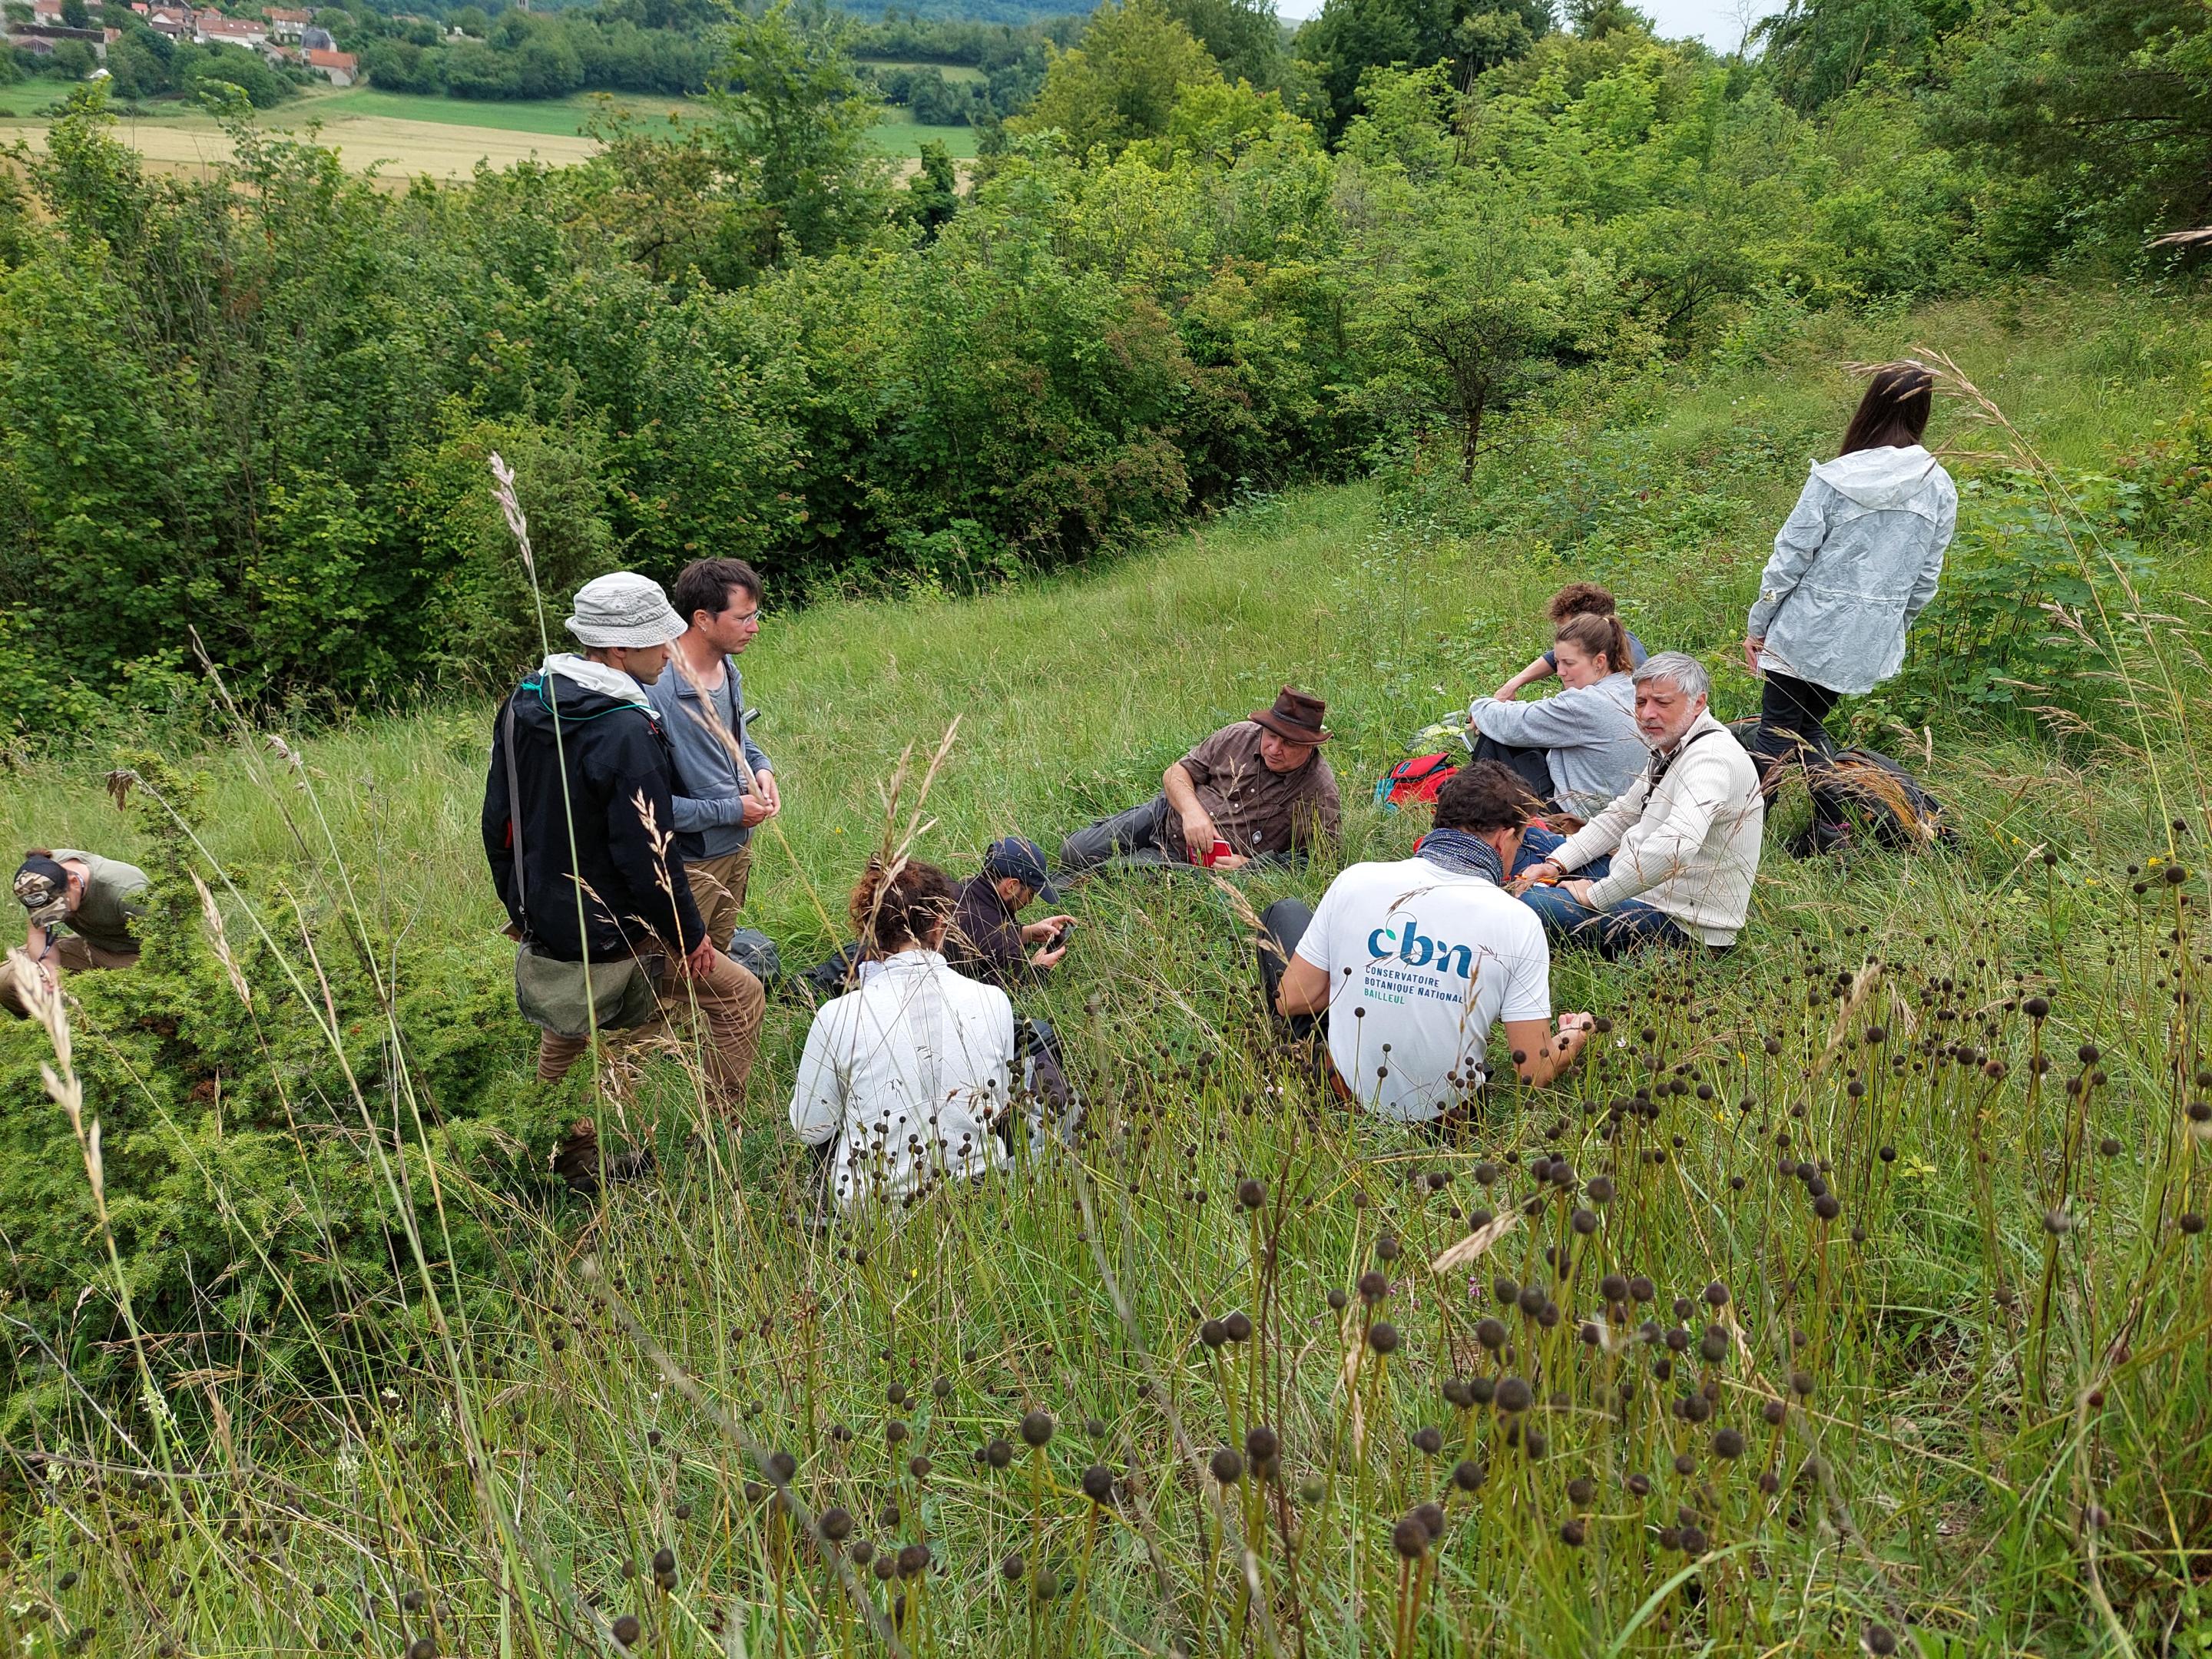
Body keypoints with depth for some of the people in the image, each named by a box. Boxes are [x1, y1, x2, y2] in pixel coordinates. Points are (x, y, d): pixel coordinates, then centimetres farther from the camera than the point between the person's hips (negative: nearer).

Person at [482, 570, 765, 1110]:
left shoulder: (525, 701, -1)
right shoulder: (627, 733, -27)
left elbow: (497, 818, 9)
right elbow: (649, 857, -25)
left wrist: (519, 905, 21)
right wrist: (690, 938, -11)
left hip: (541, 920, 8)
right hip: (611, 938, -8)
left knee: (573, 998, 37)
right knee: (740, 997, 4)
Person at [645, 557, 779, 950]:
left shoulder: (728, 668, -1)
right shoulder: (657, 690, -29)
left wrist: (761, 768, -1)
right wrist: (731, 811, -22)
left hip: (737, 850, 8)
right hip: (689, 864, -8)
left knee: (719, 957, 25)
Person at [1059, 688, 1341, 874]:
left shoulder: (1320, 793, -16)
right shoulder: (1240, 737, -6)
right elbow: (1177, 772, 1)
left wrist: (1247, 865, -24)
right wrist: (1191, 810, -21)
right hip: (1165, 814, 4)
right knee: (1074, 852, -2)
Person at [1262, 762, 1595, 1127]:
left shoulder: (1357, 882, -14)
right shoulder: (1519, 923, -17)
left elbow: (1291, 1000, -7)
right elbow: (1535, 1071, -14)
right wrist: (1573, 1038, 8)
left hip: (1347, 1093, -1)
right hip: (1443, 1109, 1)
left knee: (1285, 914, 20)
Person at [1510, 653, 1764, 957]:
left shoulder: (1711, 758, -24)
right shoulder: (1670, 748, 10)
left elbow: (1674, 847, -39)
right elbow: (1621, 815, 20)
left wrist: (1595, 895, -28)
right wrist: (1556, 864, 5)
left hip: (1680, 920, -11)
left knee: (1529, 906, -30)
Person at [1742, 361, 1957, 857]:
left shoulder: (1834, 478, -13)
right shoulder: (1941, 490, 0)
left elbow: (1789, 558, -10)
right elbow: (1925, 579, 7)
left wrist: (1757, 624, -1)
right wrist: (1893, 630, 20)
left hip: (1807, 630, -5)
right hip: (1871, 642, 5)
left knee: (1777, 730, 5)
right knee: (1808, 723, 22)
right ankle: (1831, 823, 16)